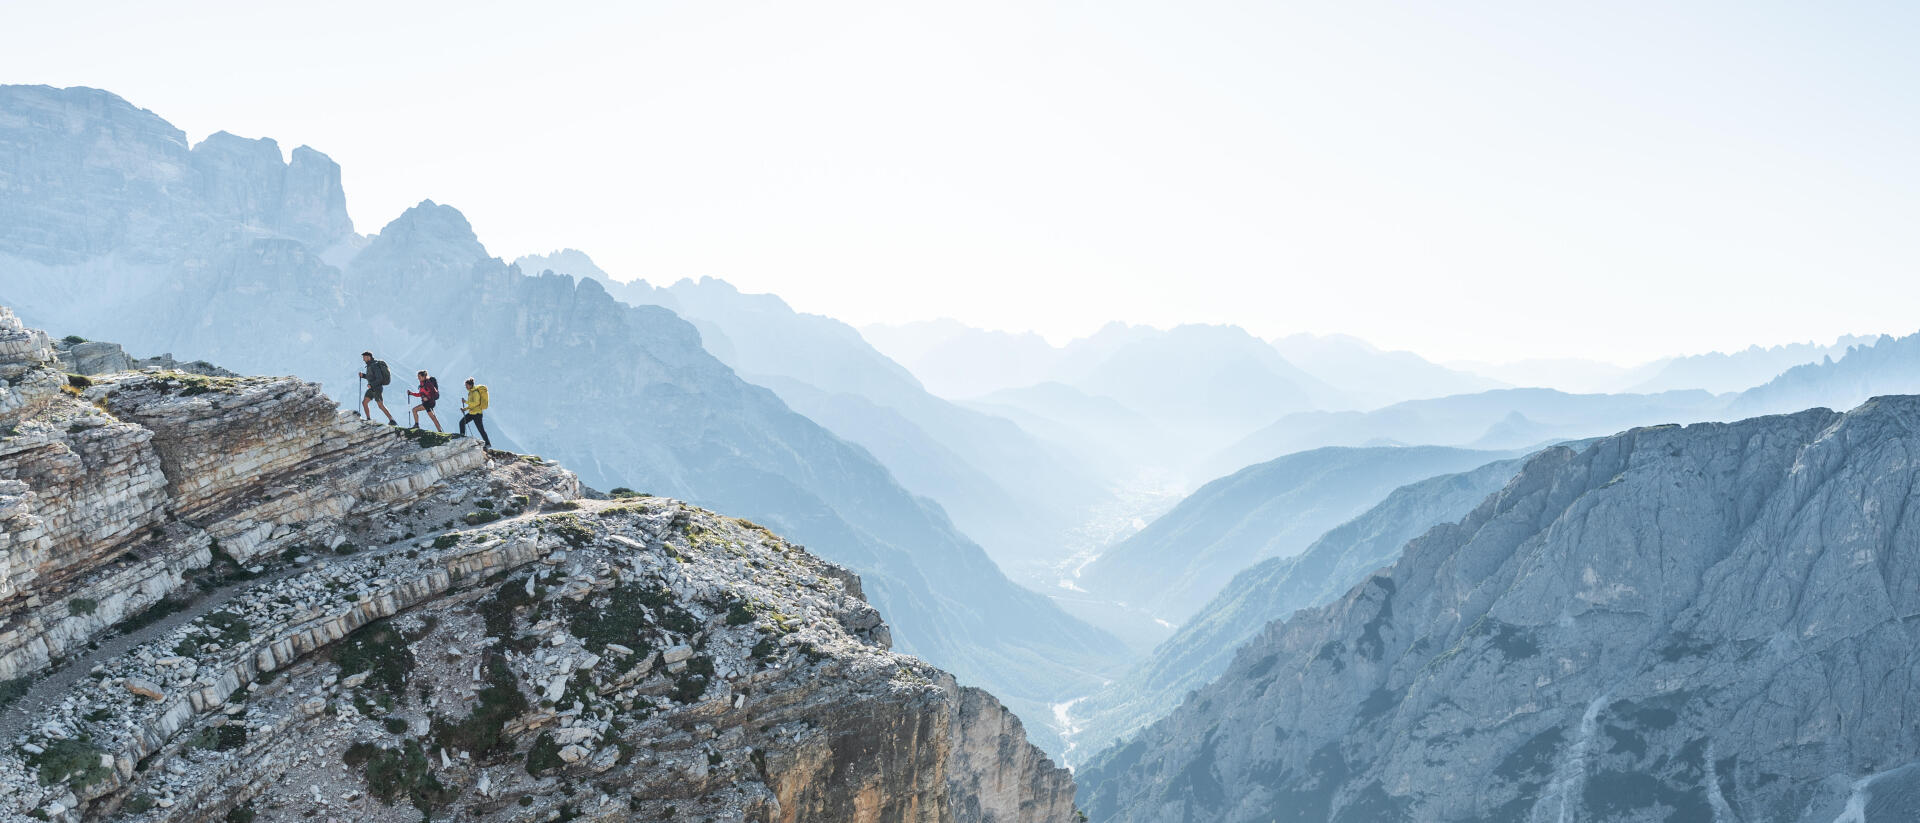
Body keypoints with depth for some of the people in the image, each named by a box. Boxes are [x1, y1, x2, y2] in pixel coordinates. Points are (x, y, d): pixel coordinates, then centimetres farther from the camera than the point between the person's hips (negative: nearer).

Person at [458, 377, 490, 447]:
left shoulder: (475, 392, -16)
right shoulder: (471, 392, 13)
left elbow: (476, 403, -25)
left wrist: (466, 402, -23)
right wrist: (466, 408, 9)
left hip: (477, 413, -10)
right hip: (471, 412, 10)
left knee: (481, 429, -5)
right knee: (462, 422, 4)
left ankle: (488, 444, 2)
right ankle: (462, 437, 12)